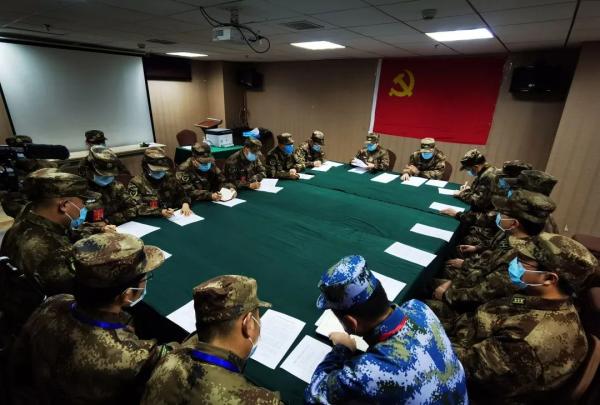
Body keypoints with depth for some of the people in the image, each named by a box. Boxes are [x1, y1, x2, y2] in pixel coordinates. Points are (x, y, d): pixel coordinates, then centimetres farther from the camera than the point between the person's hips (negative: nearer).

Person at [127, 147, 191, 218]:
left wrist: (185, 204, -9)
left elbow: (181, 194, 13)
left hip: (172, 218, 3)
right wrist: (161, 212, -26)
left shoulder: (169, 178, 7)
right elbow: (138, 208, -12)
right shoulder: (136, 183, -5)